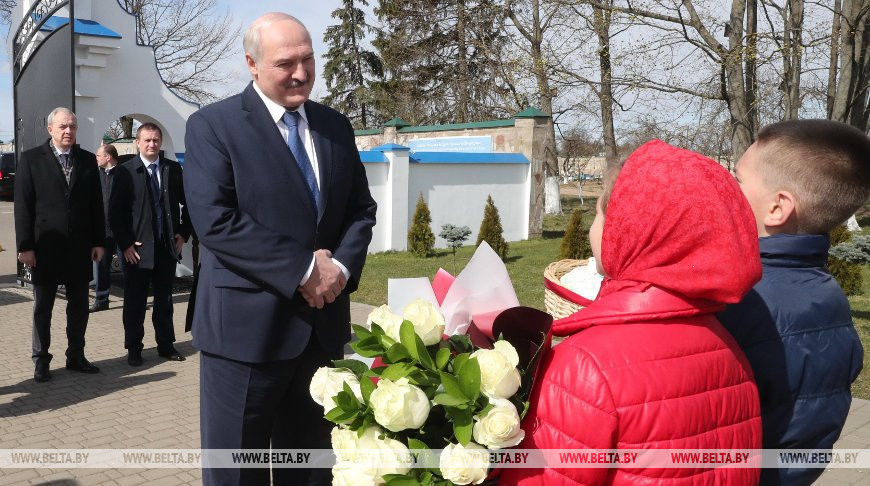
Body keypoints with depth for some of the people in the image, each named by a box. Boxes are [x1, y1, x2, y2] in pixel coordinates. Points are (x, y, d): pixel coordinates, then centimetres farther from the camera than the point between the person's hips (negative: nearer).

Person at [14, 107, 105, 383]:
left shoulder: (88, 160, 6)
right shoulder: (31, 159, -2)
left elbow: (96, 203, 7)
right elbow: (23, 205, -5)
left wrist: (98, 241, 2)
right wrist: (25, 246, -10)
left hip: (80, 246, 3)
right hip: (45, 246, -3)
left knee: (79, 305, 10)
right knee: (42, 307, 8)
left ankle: (76, 356, 21)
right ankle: (41, 360, 18)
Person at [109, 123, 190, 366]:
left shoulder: (173, 169, 4)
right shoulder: (125, 171, -4)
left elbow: (187, 203, 11)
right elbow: (115, 211, -5)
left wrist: (183, 233, 3)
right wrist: (125, 244, -9)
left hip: (168, 246, 3)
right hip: (137, 248, -3)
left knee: (164, 299, 13)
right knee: (135, 301, 6)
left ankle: (166, 345, 24)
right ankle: (133, 348, 18)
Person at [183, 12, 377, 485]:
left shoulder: (335, 126, 10)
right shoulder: (212, 124, -6)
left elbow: (361, 208, 11)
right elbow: (215, 220, -17)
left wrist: (342, 266, -9)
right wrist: (303, 270, -18)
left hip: (323, 322, 5)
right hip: (247, 324, -4)